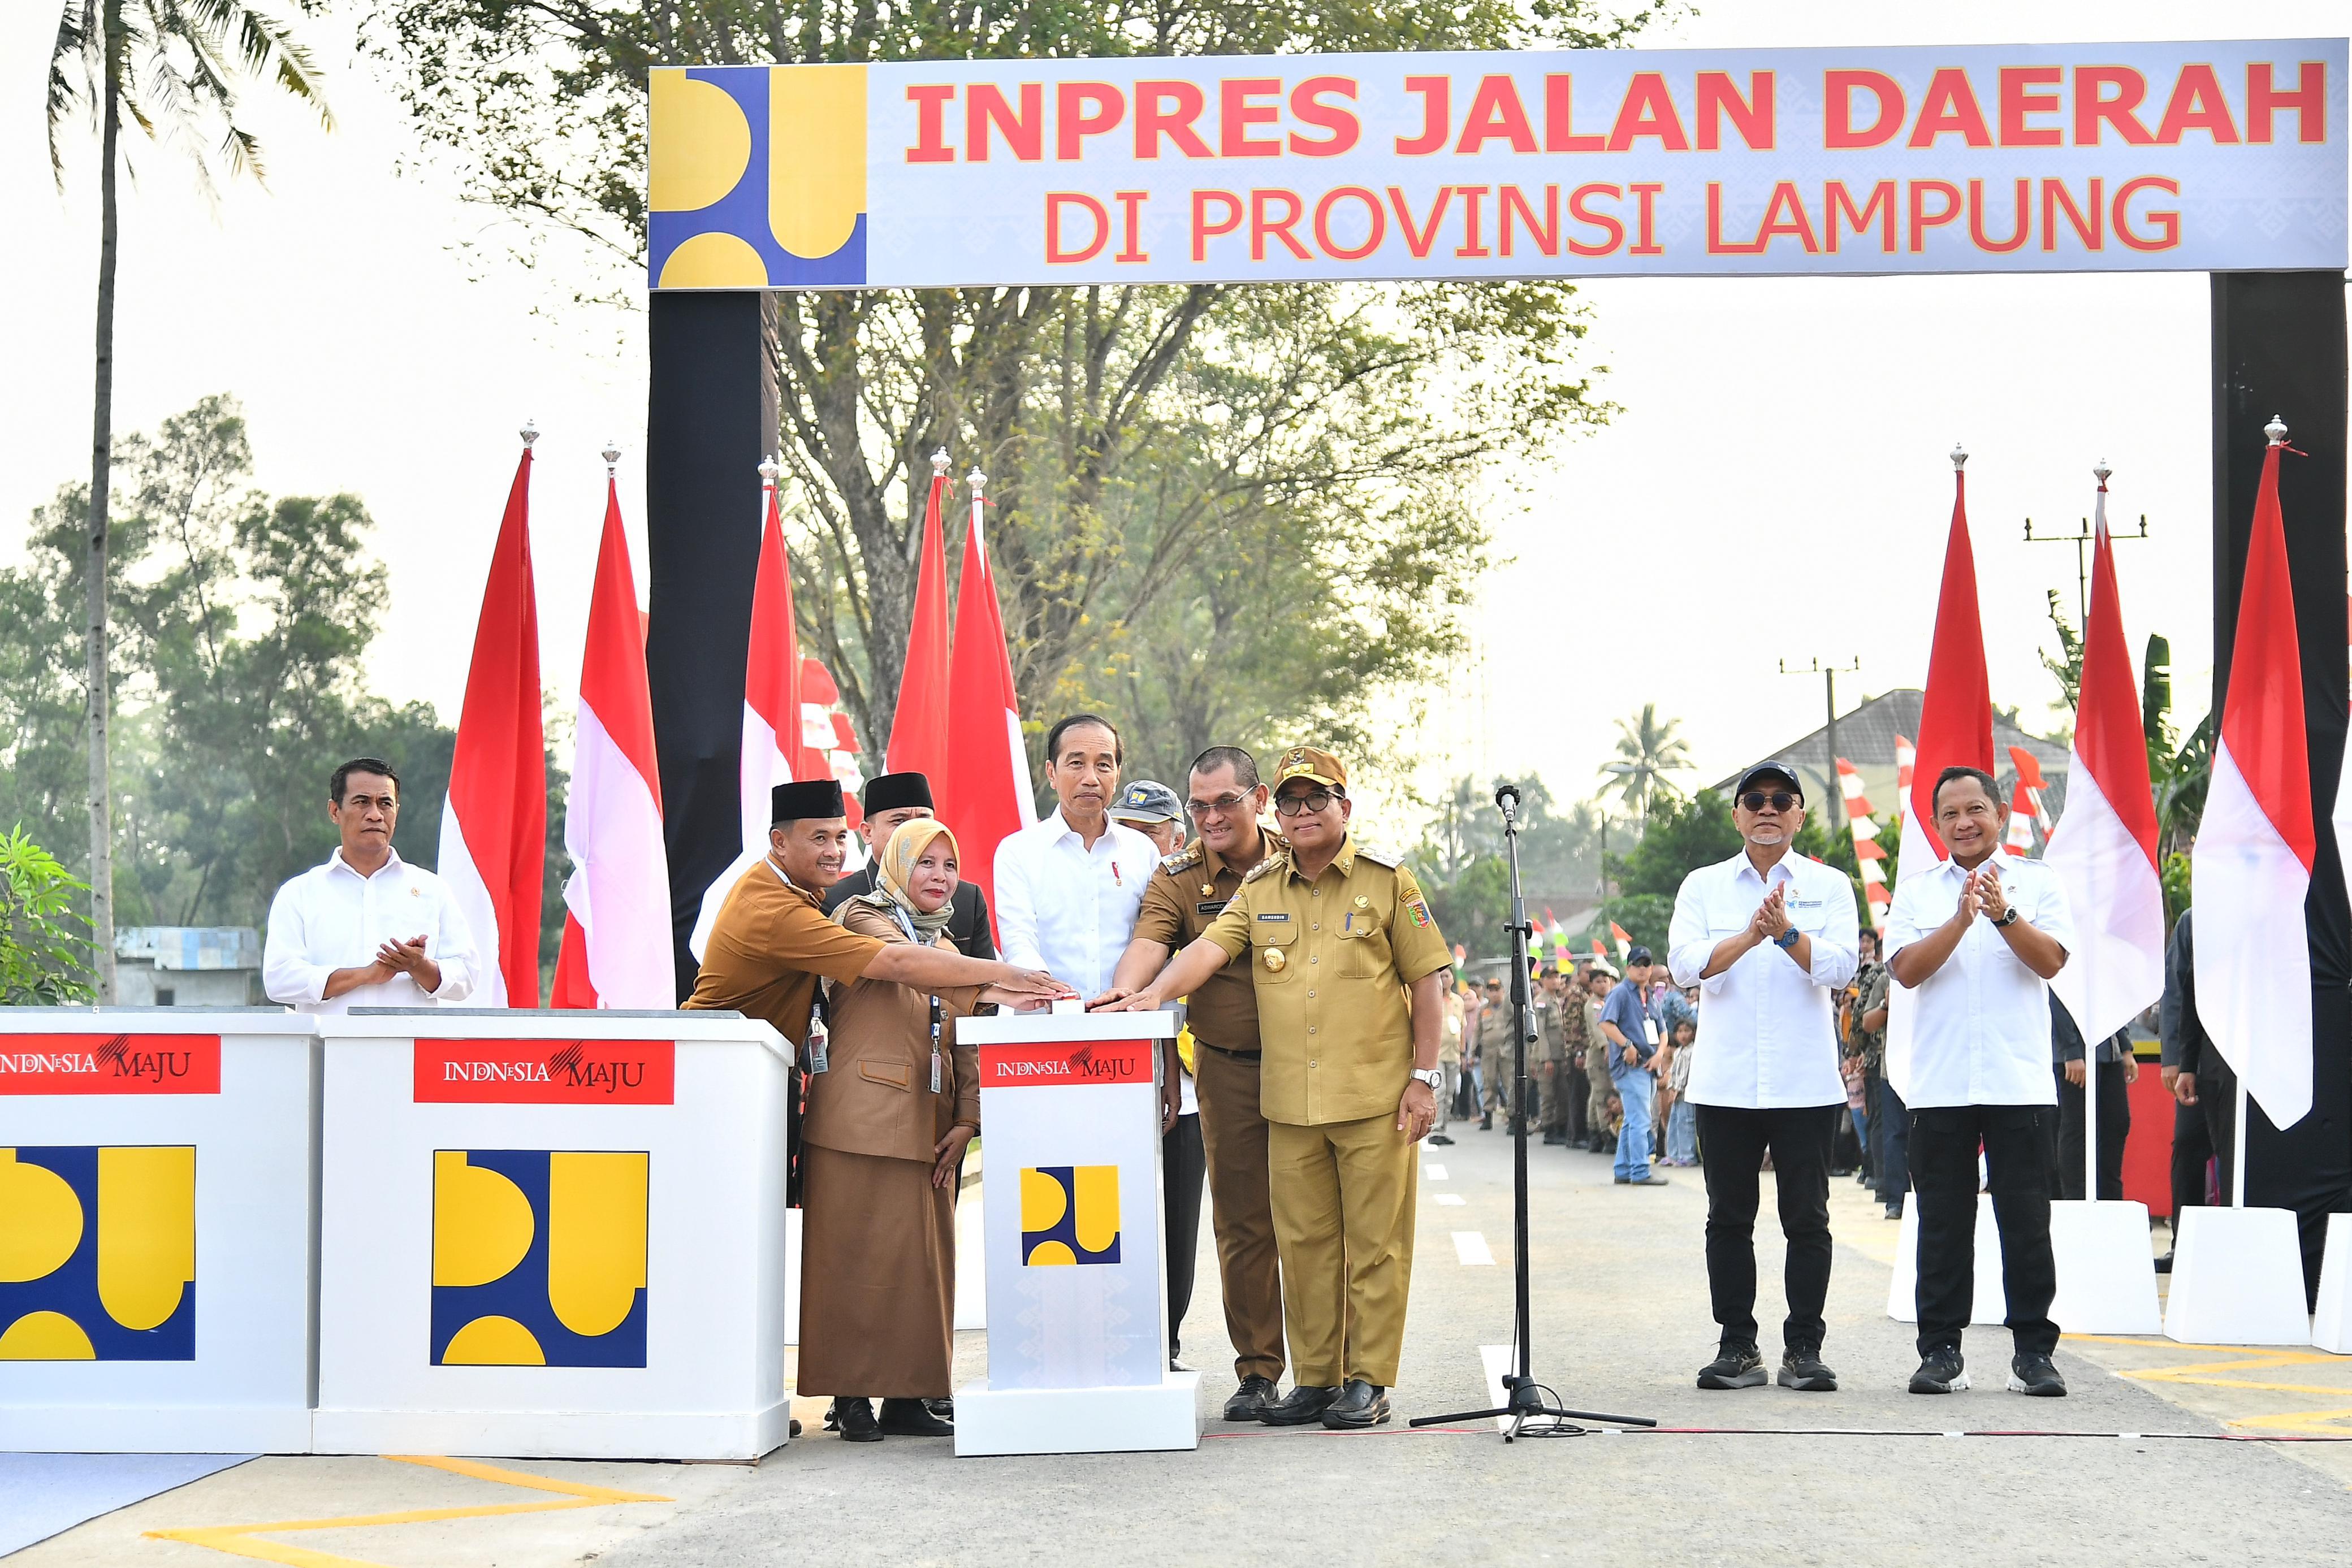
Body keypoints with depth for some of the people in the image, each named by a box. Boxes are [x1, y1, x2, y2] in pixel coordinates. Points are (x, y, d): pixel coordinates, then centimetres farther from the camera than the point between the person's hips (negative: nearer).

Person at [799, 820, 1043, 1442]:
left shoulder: (945, 944, 22)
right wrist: (991, 986, -37)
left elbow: (962, 1042, 18)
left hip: (928, 1127, 7)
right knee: (858, 1253, -6)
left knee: (923, 1255, 5)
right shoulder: (861, 917, -1)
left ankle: (907, 1395, 10)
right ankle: (852, 1395, -1)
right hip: (861, 1119, -7)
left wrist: (966, 1120, 3)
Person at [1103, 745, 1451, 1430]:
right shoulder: (1259, 891, 11)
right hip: (1290, 1104, 3)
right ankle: (1314, 1379, 17)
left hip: (1375, 1099, -3)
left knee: (1374, 1242, 0)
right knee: (1305, 1243, 8)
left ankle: (1368, 1381, 8)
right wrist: (1153, 994, -21)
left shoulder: (1386, 879, 2)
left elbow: (1426, 981, 2)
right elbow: (1208, 948, -2)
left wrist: (1423, 1077, -4)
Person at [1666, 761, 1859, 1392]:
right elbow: (1686, 963, -5)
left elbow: (1841, 966, -5)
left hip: (1807, 1085, -1)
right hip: (1725, 1083, 1)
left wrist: (1787, 933, -19)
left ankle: (1803, 1348, 7)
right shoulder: (1704, 886, 10)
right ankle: (1737, 1347, 11)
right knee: (1729, 1219, 4)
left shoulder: (1829, 886, 8)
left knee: (1807, 1220, 0)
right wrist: (1751, 936, -19)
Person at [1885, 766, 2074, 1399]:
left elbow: (2051, 961, -6)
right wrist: (1961, 920, -17)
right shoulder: (1916, 888, 10)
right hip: (1939, 1085, 1)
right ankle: (1941, 1351, 11)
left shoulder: (2036, 882, 7)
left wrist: (2004, 914, -22)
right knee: (1942, 1222, 4)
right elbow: (1906, 969, -4)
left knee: (2026, 1221, 0)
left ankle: (2033, 1351, 7)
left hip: (2020, 1083, -1)